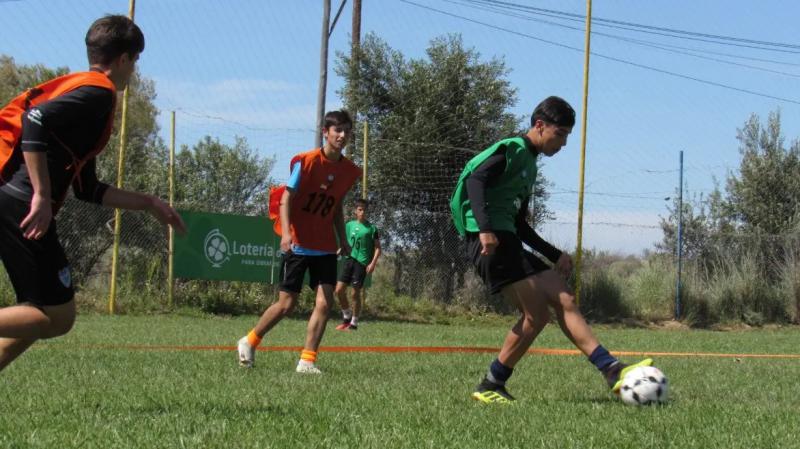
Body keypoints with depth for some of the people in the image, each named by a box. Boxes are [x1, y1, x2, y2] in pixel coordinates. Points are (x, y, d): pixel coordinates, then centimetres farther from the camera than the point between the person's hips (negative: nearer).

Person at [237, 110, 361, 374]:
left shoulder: (350, 171, 5)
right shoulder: (305, 161, -11)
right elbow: (286, 197, -12)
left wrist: (343, 240, 13)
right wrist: (286, 232, -25)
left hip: (325, 247, 5)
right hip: (297, 245, -5)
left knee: (325, 303, -9)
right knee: (287, 304, -2)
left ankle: (307, 361, -2)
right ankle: (249, 342, 21)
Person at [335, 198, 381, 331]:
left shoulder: (371, 228, -1)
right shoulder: (349, 225, 11)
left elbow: (377, 248, -2)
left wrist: (373, 263, -13)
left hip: (362, 262, -4)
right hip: (349, 260, 4)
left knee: (355, 293, -4)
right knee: (339, 290, -2)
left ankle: (354, 323, 7)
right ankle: (347, 317, 16)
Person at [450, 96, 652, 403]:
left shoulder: (529, 163, 26)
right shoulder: (511, 149, -3)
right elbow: (475, 180, -21)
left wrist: (555, 256, 23)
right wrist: (485, 228, -33)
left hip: (509, 244, 10)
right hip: (489, 242, -10)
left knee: (564, 300, 1)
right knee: (536, 315, -16)